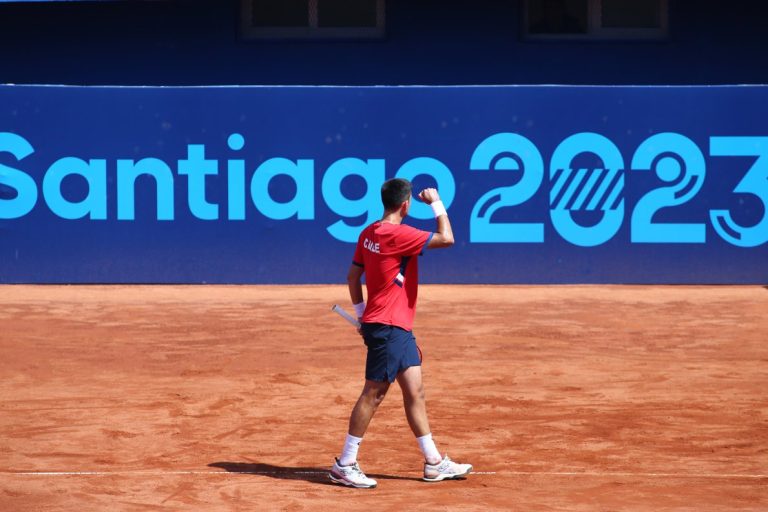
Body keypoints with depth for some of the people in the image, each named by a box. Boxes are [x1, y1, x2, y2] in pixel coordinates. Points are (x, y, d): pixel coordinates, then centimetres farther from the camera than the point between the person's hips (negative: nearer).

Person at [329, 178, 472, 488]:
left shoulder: (369, 233, 9)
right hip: (388, 327, -10)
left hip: (400, 328, 10)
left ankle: (434, 463, 16)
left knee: (415, 392, 11)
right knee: (373, 394, -4)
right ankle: (344, 465, 1)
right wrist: (436, 203, -8)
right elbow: (446, 239, -20)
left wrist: (362, 313, 21)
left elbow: (353, 276, 16)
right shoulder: (397, 234, -18)